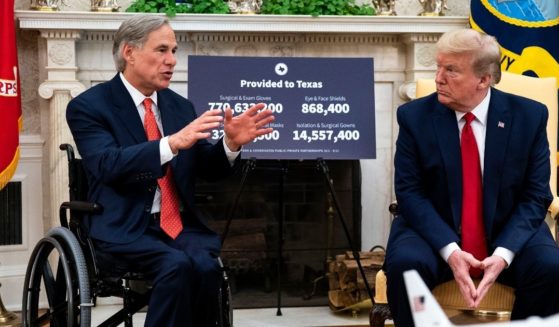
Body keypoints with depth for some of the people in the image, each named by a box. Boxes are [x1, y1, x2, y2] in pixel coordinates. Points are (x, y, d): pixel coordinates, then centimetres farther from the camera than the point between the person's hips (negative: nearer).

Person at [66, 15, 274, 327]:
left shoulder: (180, 105, 15)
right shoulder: (89, 106, -3)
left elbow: (210, 169, 13)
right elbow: (107, 165, -20)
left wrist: (231, 143, -9)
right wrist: (173, 142, -30)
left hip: (181, 225, 4)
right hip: (125, 227, -4)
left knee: (204, 266, -27)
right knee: (177, 265, -32)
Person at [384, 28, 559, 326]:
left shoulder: (529, 116, -4)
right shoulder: (415, 116, -5)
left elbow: (535, 196, -4)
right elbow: (409, 192, -8)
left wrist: (504, 253, -21)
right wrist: (450, 250, -22)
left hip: (508, 233, 1)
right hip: (434, 232, 0)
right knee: (405, 265, -31)